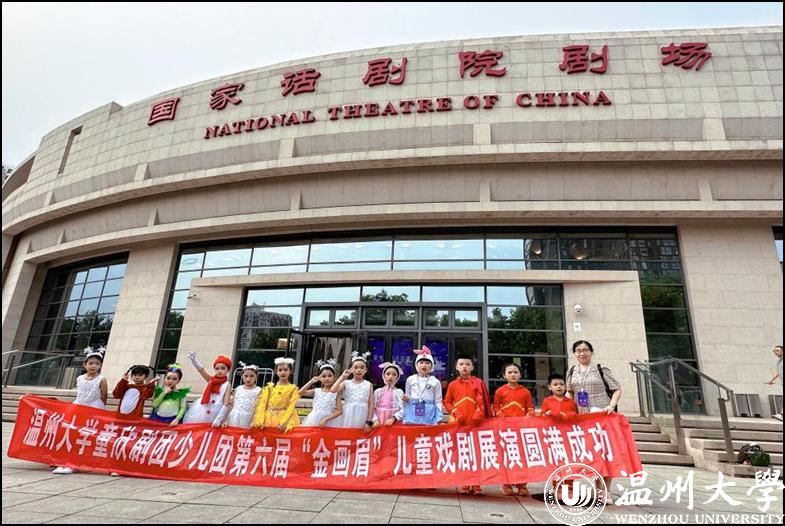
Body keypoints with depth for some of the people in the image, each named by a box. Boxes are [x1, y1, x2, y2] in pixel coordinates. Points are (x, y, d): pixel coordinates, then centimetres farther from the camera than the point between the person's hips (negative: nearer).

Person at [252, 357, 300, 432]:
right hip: (268, 419, 2)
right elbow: (263, 404, 2)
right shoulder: (270, 387, 8)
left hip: (285, 418, -2)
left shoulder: (293, 388, 2)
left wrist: (283, 422, -18)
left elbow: (291, 407, -6)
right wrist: (260, 420, -11)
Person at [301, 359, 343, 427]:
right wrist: (311, 382, -2)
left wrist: (326, 419, -17)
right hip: (314, 421, 3)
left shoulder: (336, 393, -4)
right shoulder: (317, 391, 6)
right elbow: (300, 393, 1)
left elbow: (339, 411, -9)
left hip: (329, 422, -3)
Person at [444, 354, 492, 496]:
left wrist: (480, 415, -5)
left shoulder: (479, 383, 4)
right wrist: (455, 413, -6)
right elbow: (447, 402, 9)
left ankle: (476, 484, 10)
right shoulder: (453, 384, 7)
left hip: (475, 423, -1)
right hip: (459, 423, 1)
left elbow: (485, 401, 4)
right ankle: (464, 484, 14)